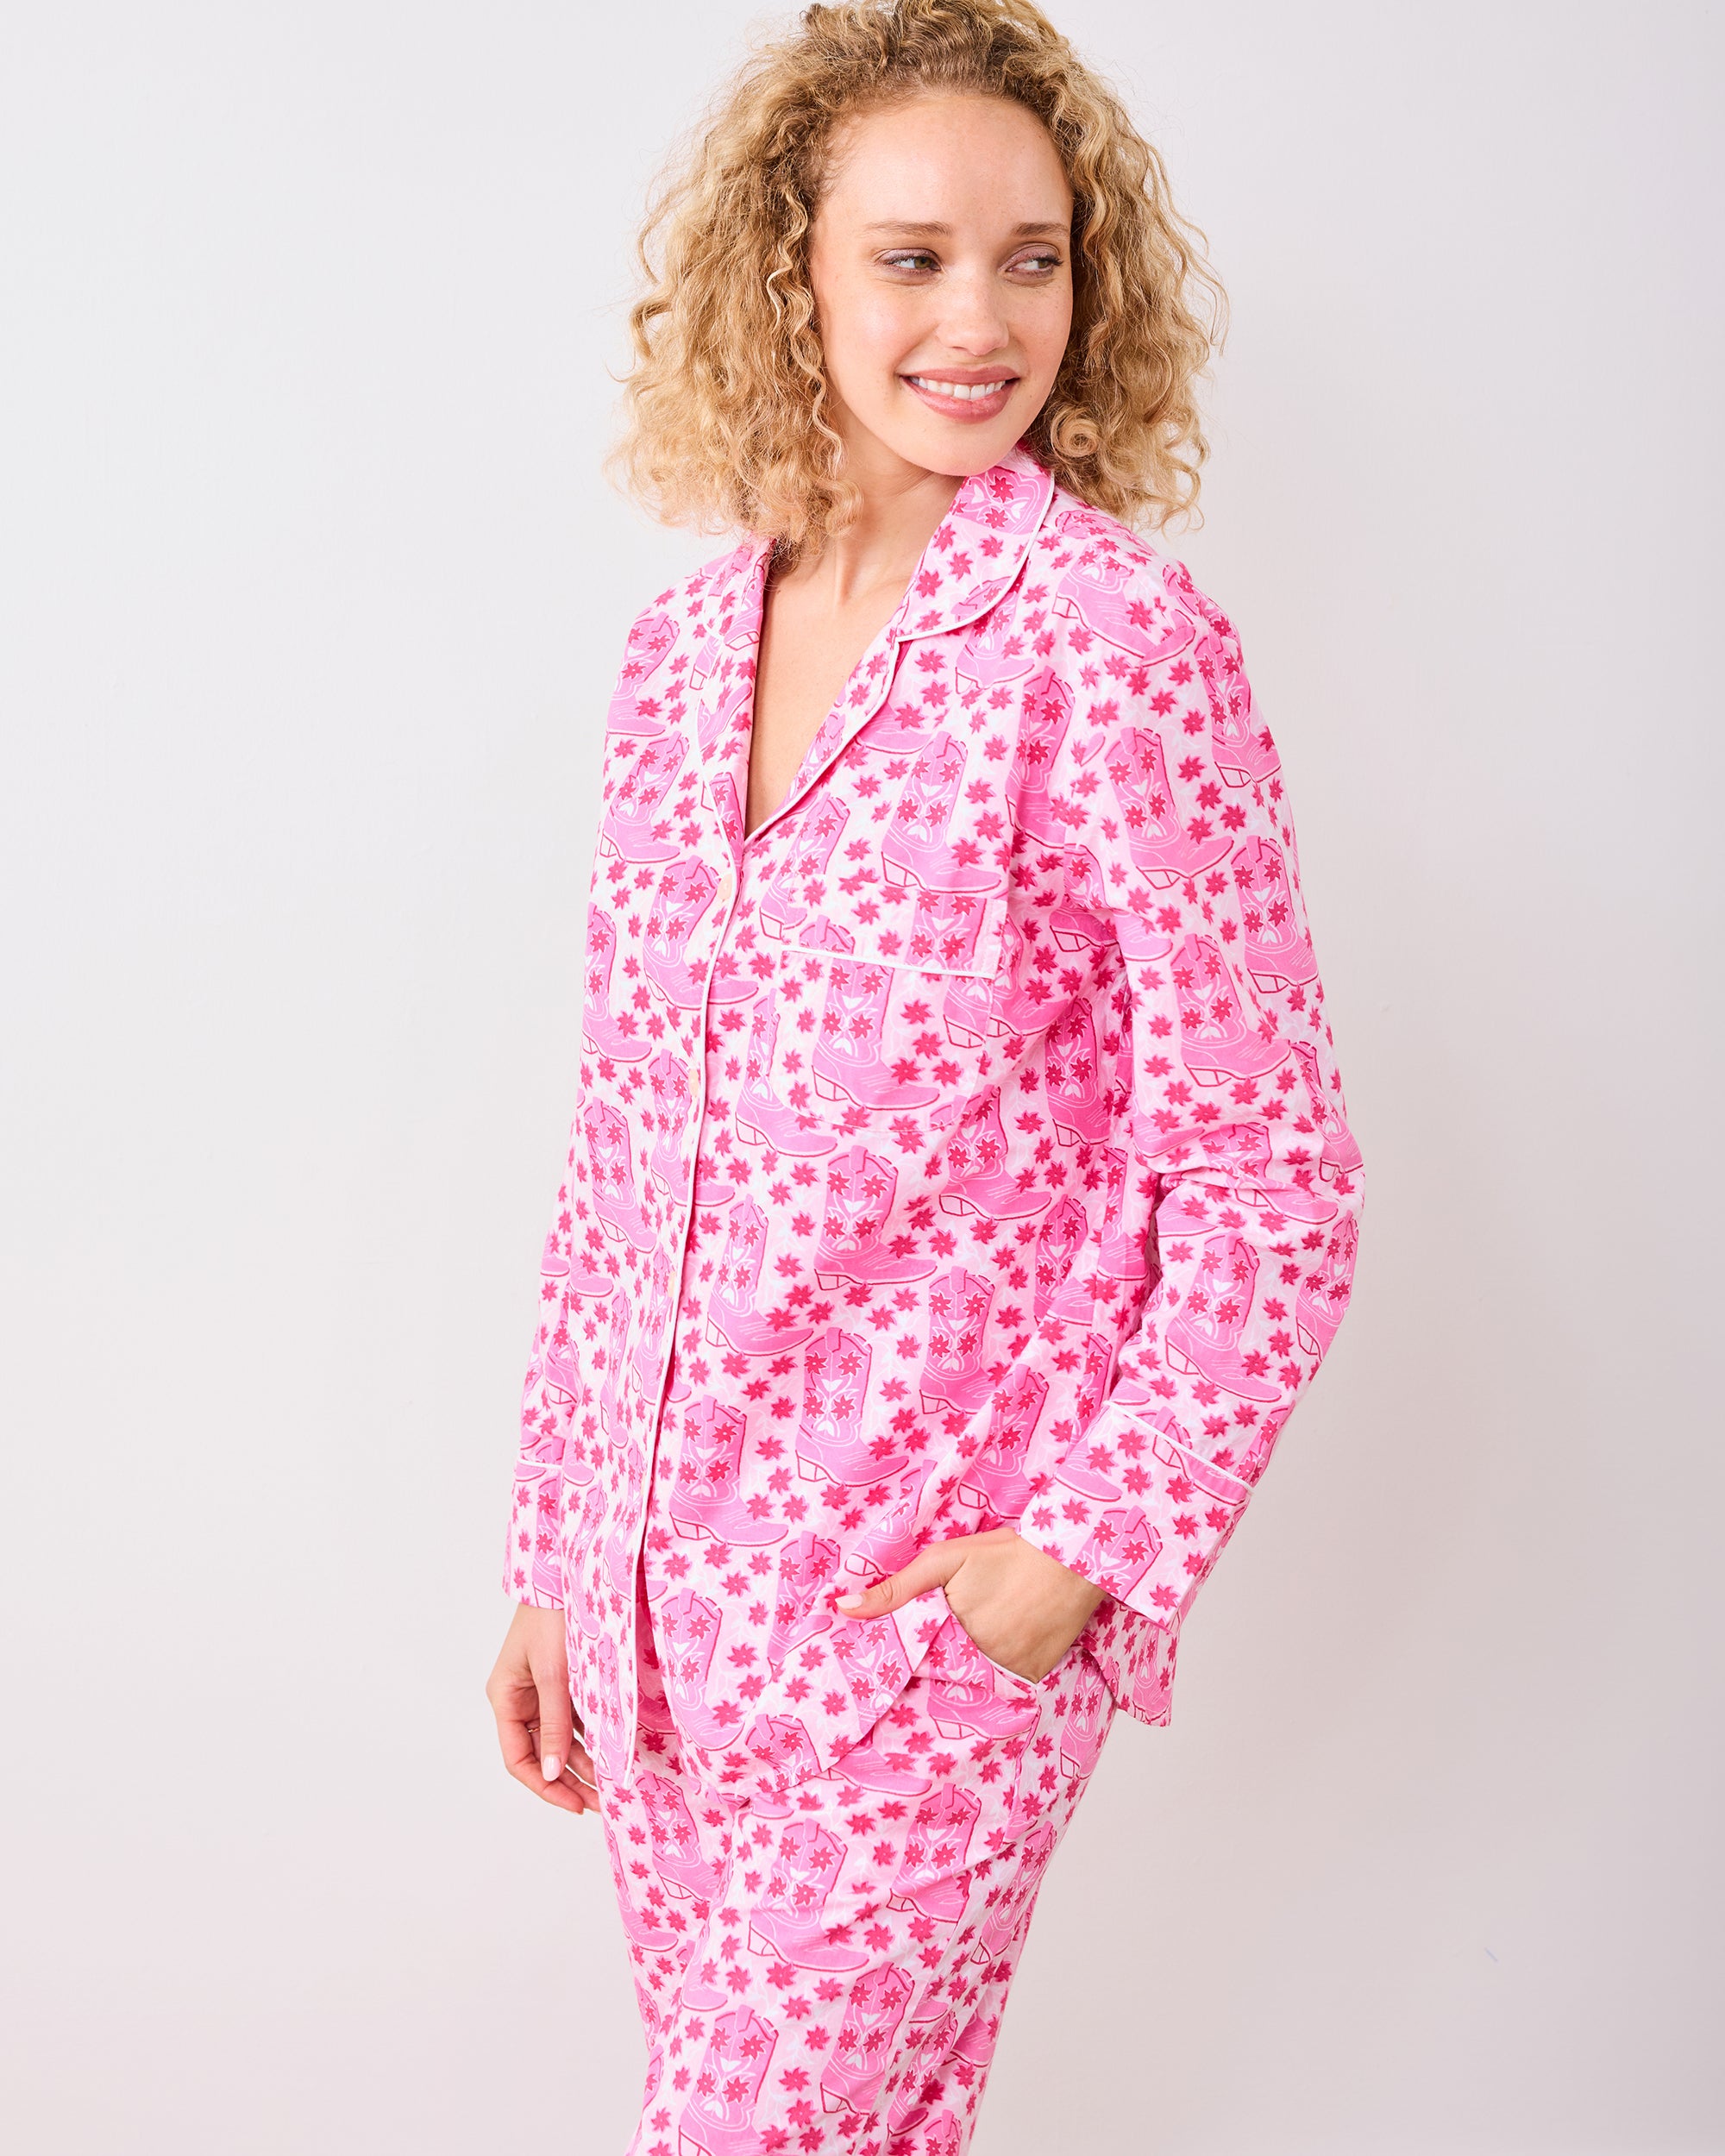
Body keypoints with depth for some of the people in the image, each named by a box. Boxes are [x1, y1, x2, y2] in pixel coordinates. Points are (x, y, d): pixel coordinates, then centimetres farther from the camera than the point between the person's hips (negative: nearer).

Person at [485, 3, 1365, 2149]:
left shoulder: (1114, 645, -12)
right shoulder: (682, 648, 4)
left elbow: (1270, 1182, -11)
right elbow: (619, 1146, 10)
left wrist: (1093, 1546, -14)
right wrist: (554, 1556, 11)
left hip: (937, 1611, -5)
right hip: (657, 1583, 5)